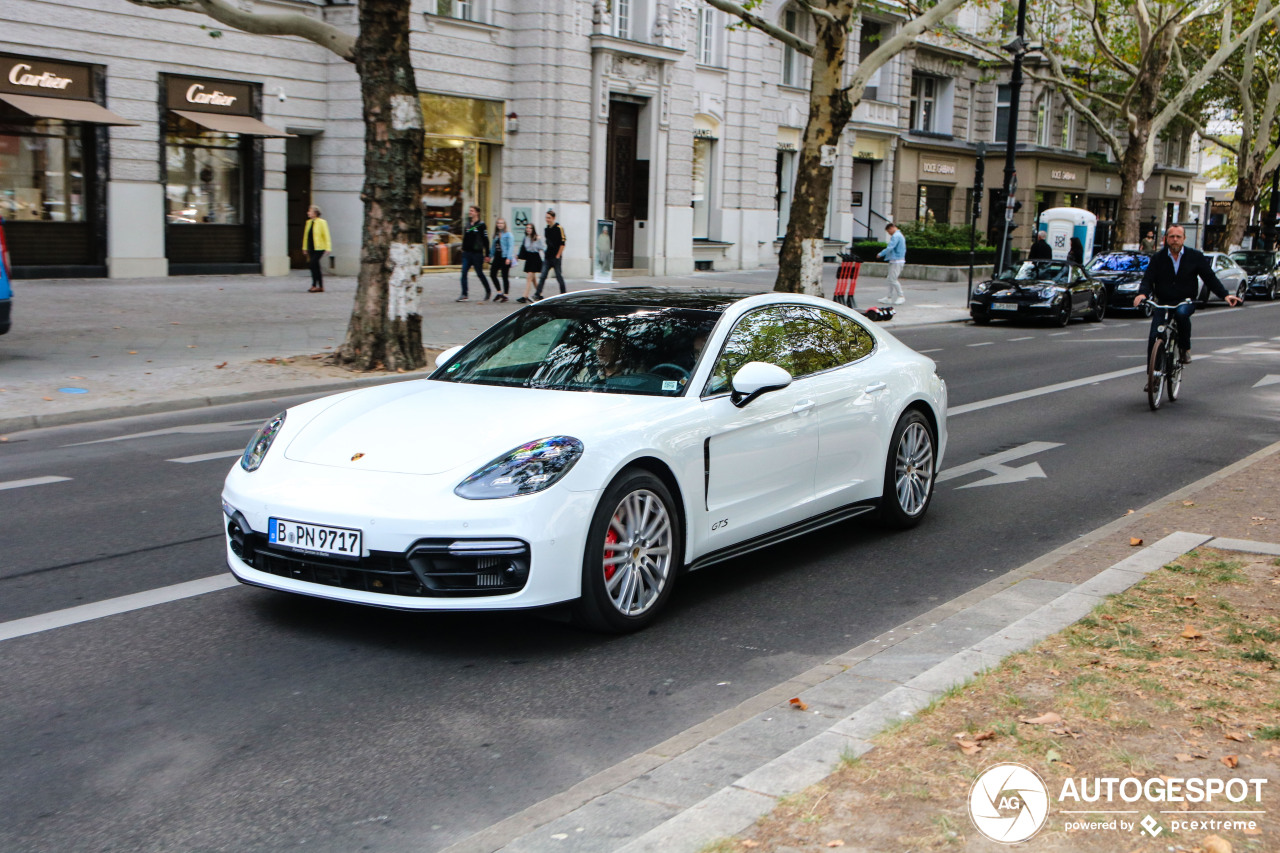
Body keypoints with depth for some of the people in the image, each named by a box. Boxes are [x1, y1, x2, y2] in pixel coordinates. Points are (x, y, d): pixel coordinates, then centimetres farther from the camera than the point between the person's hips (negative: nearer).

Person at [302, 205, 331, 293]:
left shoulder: (322, 222, -6)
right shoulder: (308, 222, 11)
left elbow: (326, 236, -7)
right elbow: (306, 235, 17)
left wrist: (328, 248, -12)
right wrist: (305, 248, 17)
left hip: (319, 248, -7)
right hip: (311, 248, 7)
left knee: (313, 263, -19)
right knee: (315, 266, 7)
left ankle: (314, 285, -15)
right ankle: (321, 287, 13)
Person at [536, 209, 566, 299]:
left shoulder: (559, 228, -9)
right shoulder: (547, 229, 12)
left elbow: (562, 244, -11)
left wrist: (558, 256, -13)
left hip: (556, 258, -6)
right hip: (548, 258, 6)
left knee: (559, 277, 3)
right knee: (543, 276, -4)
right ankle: (538, 294, -9)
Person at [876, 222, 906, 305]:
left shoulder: (895, 236, -14)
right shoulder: (901, 235, 19)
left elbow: (890, 248, -22)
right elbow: (904, 249, 24)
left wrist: (880, 254, -12)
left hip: (896, 261, -11)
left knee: (893, 279, -9)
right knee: (891, 279, 12)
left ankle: (901, 296, -5)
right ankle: (890, 297, 14)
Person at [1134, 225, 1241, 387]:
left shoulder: (1195, 257, 3)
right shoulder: (1158, 258, 4)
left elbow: (1210, 278, 5)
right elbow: (1148, 279, -4)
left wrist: (1225, 295, -8)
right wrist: (1142, 294, -26)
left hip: (1185, 302, -1)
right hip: (1162, 303, 1)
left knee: (1182, 313, -38)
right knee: (1154, 337, -14)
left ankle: (1185, 349, -16)